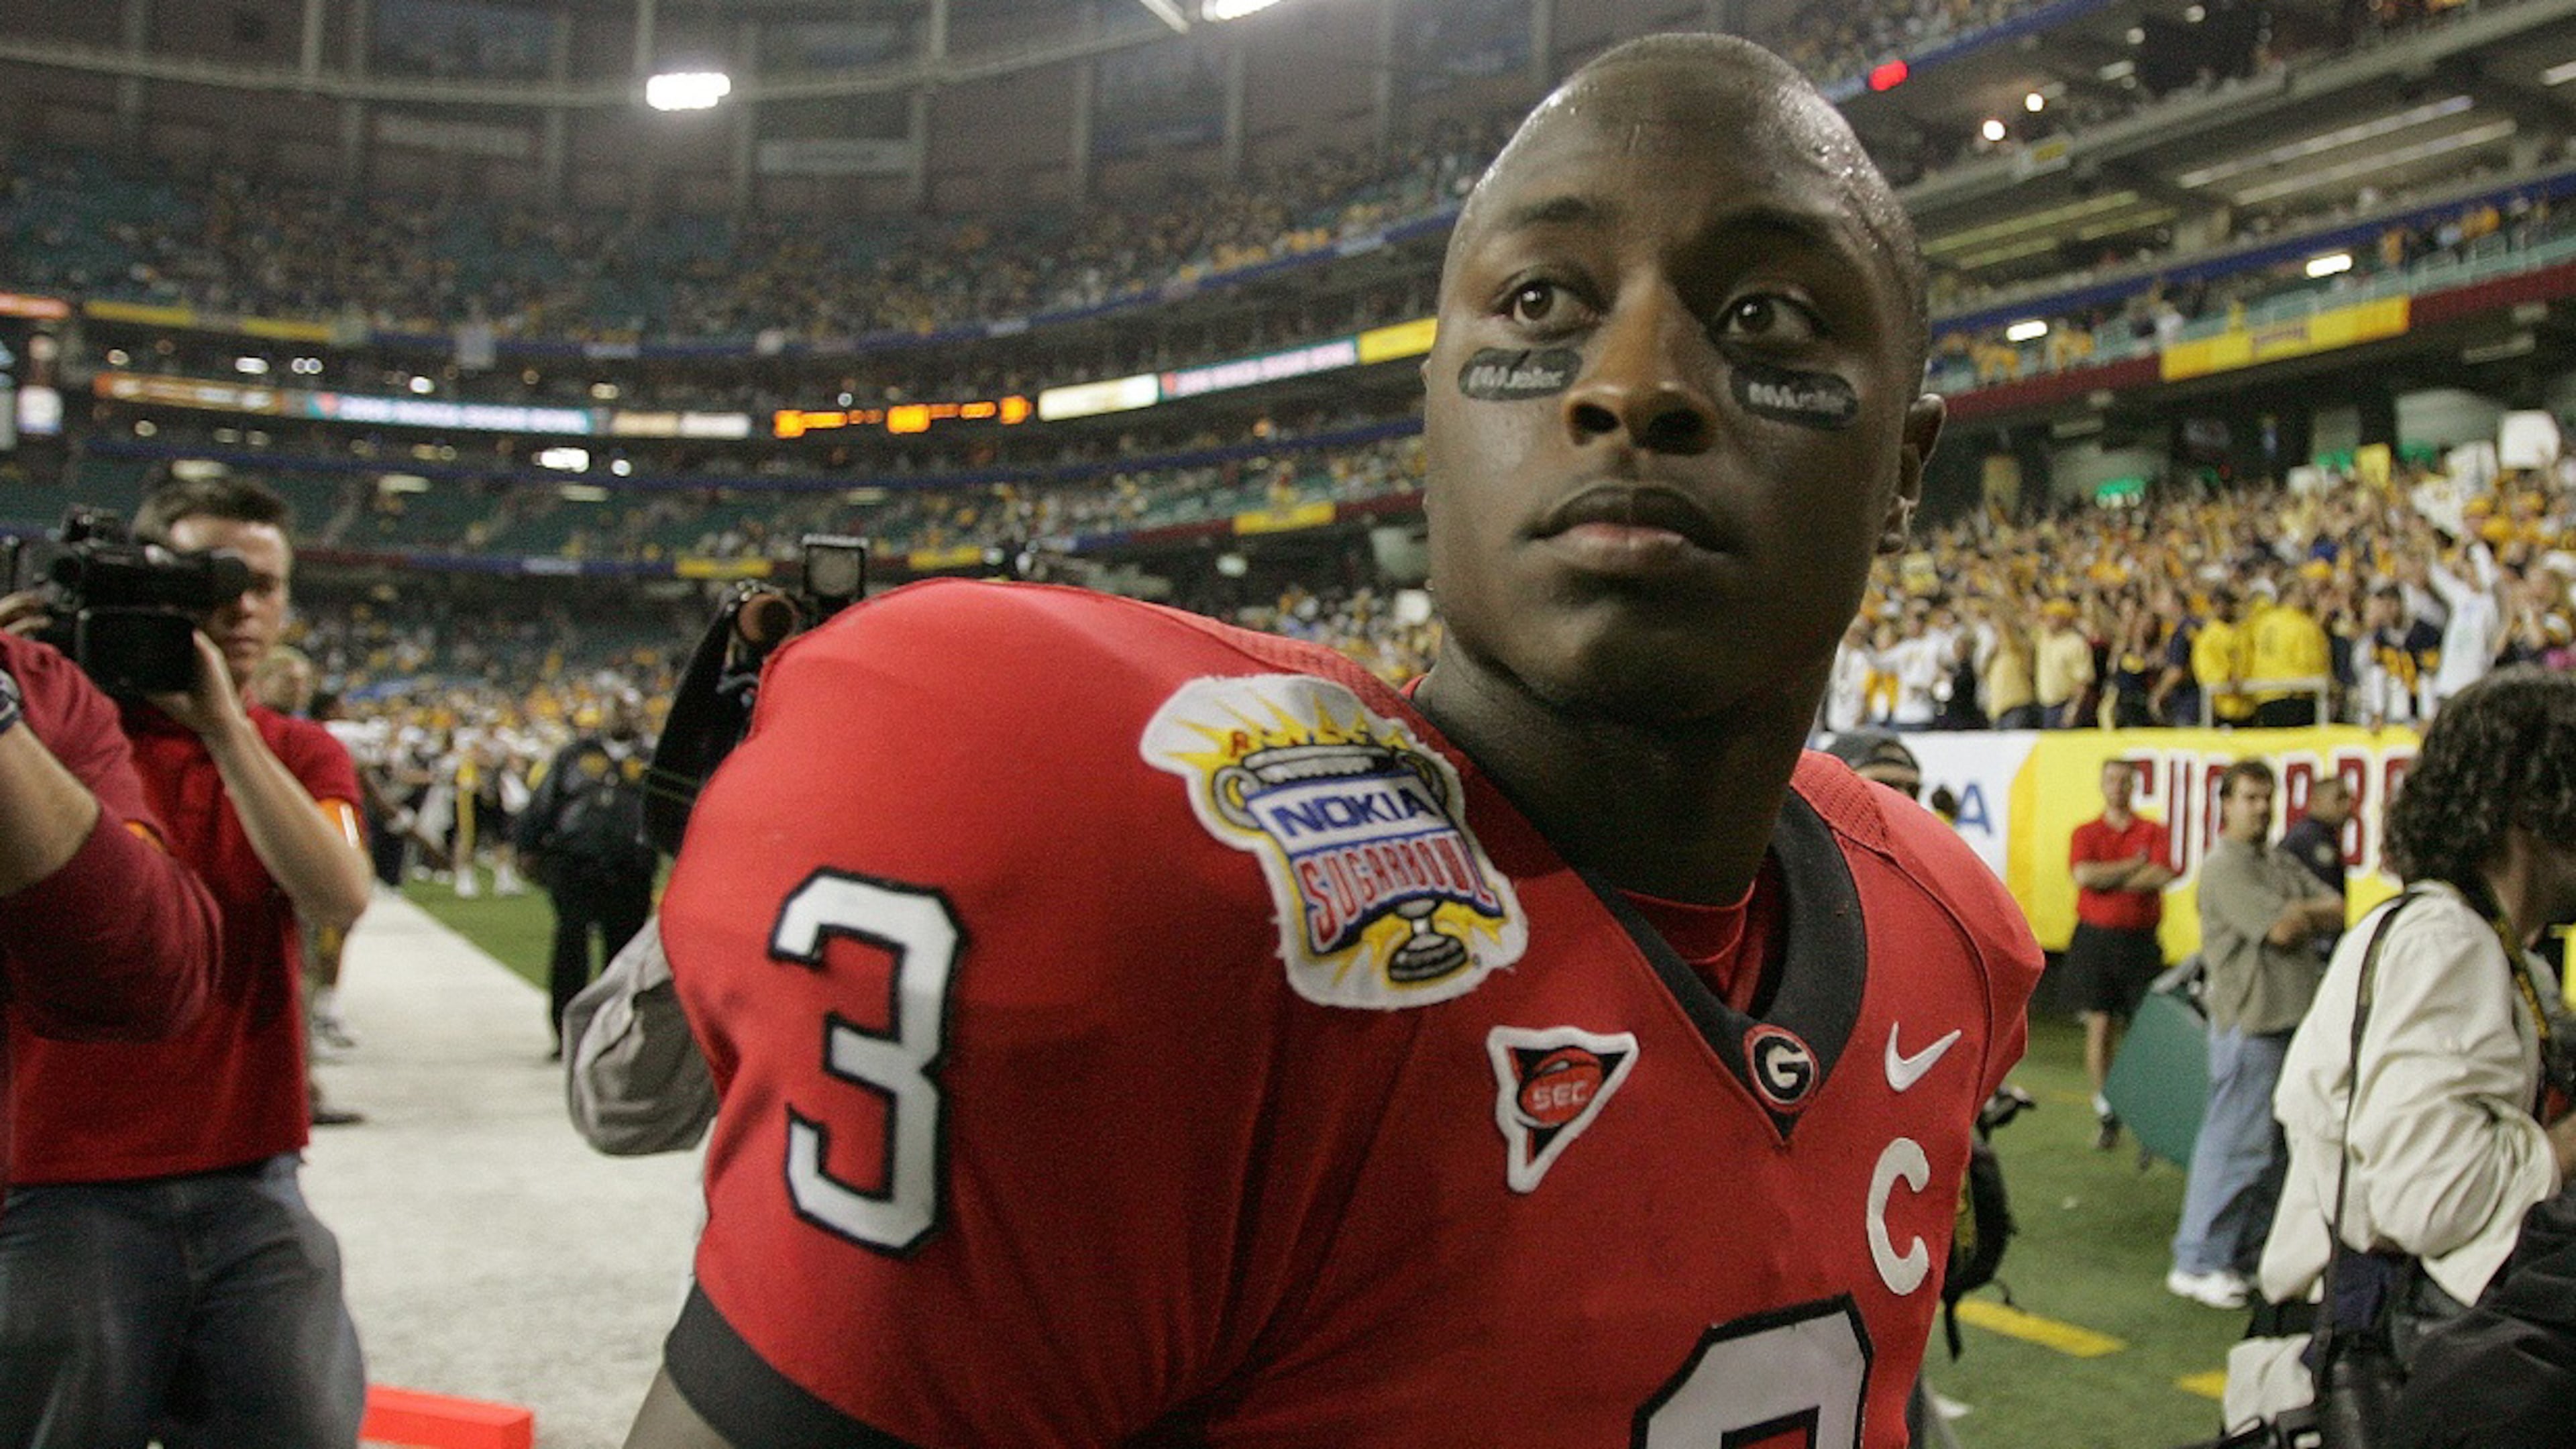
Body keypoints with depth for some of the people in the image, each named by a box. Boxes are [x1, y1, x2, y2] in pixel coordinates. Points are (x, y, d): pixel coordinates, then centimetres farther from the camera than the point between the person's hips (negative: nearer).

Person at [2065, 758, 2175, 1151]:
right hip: (2095, 938, 0)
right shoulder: (2086, 833, 9)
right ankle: (2104, 1114, 4)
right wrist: (2134, 865, -5)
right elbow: (2084, 875, -9)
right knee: (2100, 1026, -2)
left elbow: (2162, 876, -10)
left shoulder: (2154, 832, 7)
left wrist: (2109, 879, -8)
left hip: (2141, 941, 0)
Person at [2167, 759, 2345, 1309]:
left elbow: (2336, 913, 9)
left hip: (2292, 1017, 9)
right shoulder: (2224, 866, -9)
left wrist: (2298, 915, -8)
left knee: (2276, 1145, 11)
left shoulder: (2283, 866, 19)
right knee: (2236, 1144, -7)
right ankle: (2197, 1263, -1)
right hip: (2249, 1020, -9)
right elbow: (2283, 929, -16)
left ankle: (2246, 1255, 20)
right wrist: (2308, 915, 3)